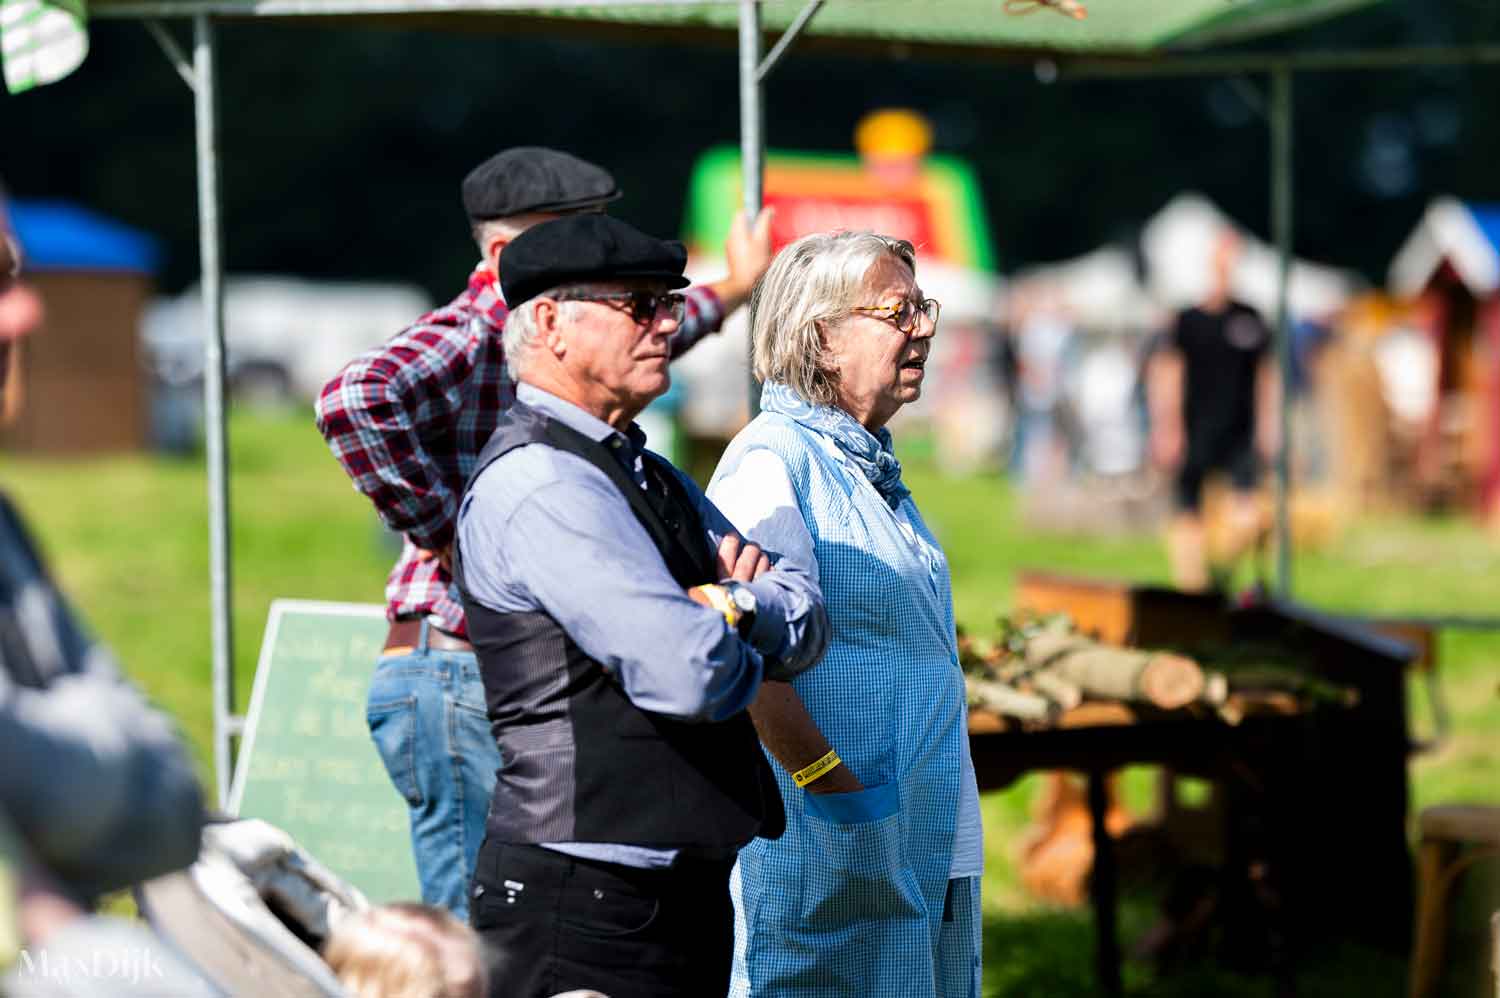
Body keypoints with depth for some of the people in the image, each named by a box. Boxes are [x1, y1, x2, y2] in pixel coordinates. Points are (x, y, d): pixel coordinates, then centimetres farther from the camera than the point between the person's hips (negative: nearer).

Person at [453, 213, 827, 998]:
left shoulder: (653, 478, 17)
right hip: (585, 904, -9)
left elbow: (807, 627, 10)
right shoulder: (536, 482, -15)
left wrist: (732, 603, -11)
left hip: (685, 896, 9)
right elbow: (687, 673, -24)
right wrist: (737, 641, -1)